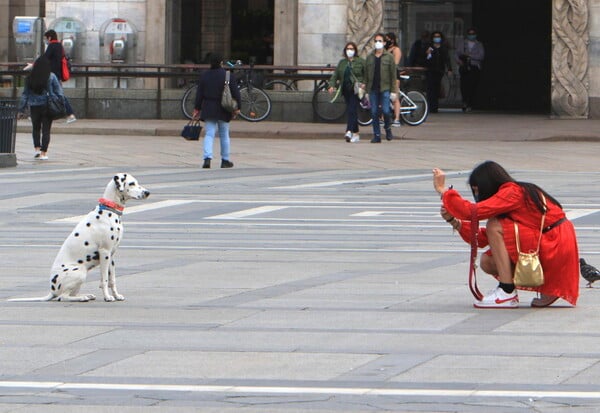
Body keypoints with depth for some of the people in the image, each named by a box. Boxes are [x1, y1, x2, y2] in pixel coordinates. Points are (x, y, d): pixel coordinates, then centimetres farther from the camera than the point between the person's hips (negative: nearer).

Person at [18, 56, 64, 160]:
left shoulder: (30, 78, -2)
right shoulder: (51, 77, -8)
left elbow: (25, 94, 3)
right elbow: (59, 92, -5)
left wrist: (21, 110, 9)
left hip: (34, 107, 2)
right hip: (48, 106, -2)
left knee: (36, 128, 20)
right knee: (46, 129, 4)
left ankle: (37, 148, 9)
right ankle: (43, 153, 0)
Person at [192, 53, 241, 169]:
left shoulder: (204, 76, 2)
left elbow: (199, 94, 4)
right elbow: (235, 92, -8)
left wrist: (197, 109, 10)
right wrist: (237, 107, -1)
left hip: (208, 110, 1)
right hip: (223, 110, -1)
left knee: (209, 134, 0)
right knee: (224, 135, 11)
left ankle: (207, 158, -19)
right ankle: (225, 160, 18)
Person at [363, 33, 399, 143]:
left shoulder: (389, 57, 3)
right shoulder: (370, 57, 11)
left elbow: (393, 74, 2)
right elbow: (366, 74, 13)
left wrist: (394, 90, -3)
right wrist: (365, 88, 8)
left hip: (384, 88, -3)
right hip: (373, 88, 3)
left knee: (385, 111, -13)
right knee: (374, 113, 1)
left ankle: (388, 128, 15)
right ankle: (376, 135, 7)